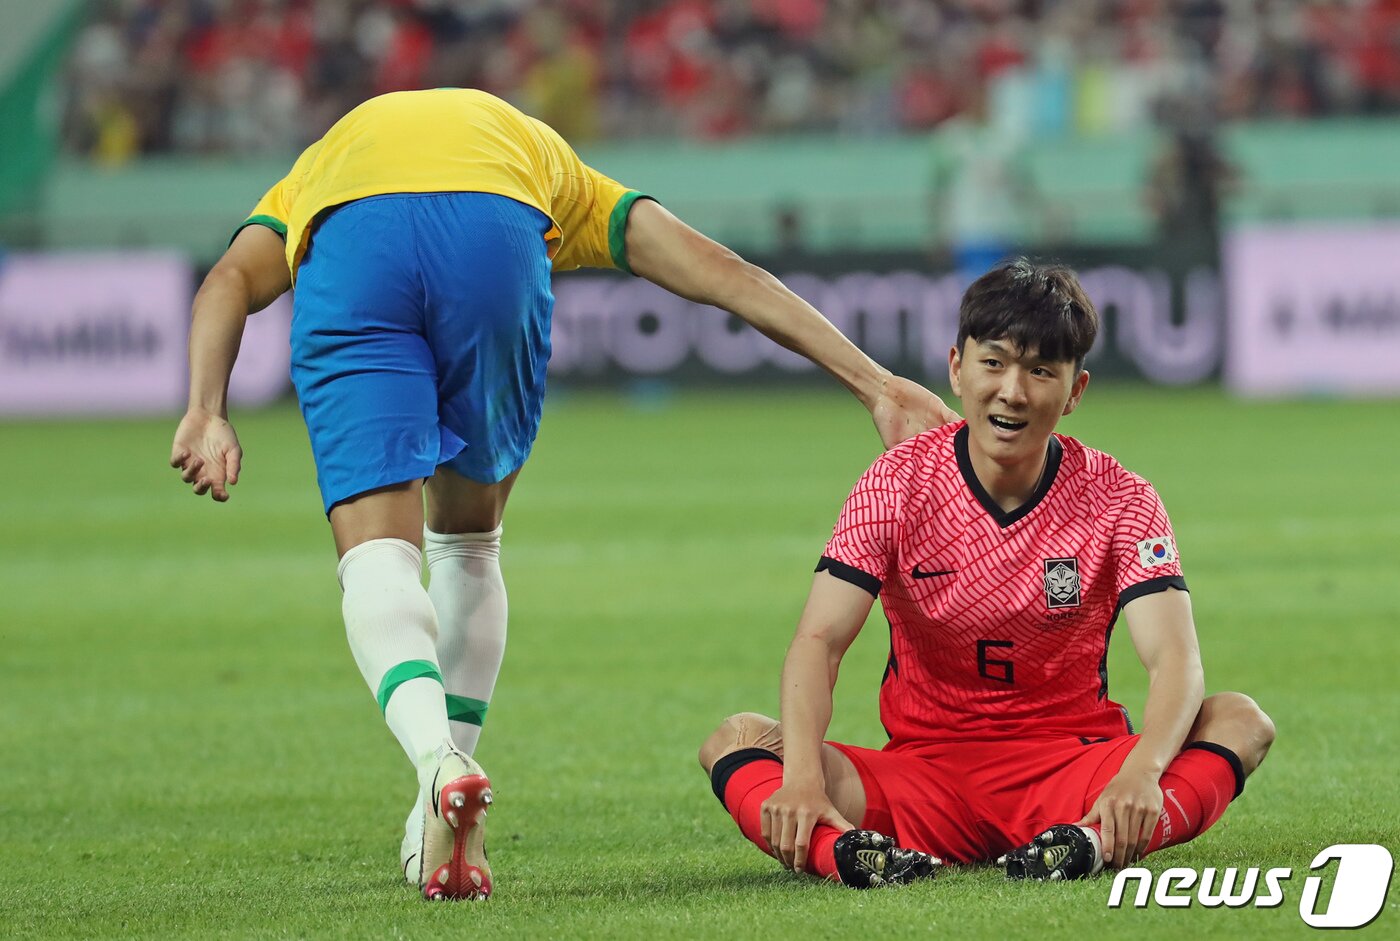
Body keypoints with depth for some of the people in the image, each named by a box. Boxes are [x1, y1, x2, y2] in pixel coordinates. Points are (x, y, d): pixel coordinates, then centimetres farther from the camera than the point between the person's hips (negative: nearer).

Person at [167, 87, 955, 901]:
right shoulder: (549, 168, 44)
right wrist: (871, 381, 27)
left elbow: (230, 280, 20)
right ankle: (448, 830, 16)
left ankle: (438, 755, -28)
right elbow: (718, 270, 30)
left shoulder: (313, 174, 43)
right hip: (499, 236, 1)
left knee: (379, 553, 1)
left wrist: (208, 414, 3)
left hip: (349, 248, -1)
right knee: (467, 538, 22)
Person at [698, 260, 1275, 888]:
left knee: (1240, 720, -26)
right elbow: (819, 641, -15)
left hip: (1071, 774, 0)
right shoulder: (900, 484, -5)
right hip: (924, 777, 0)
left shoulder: (1119, 501, -5)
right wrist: (803, 778, -35)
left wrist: (1141, 772, -41)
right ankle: (845, 854, -50)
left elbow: (1175, 660, -19)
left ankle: (1094, 844, -51)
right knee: (736, 739, -22)